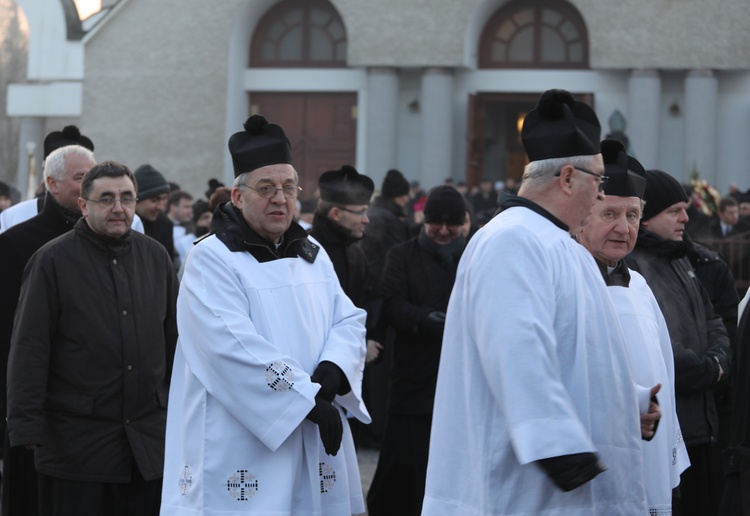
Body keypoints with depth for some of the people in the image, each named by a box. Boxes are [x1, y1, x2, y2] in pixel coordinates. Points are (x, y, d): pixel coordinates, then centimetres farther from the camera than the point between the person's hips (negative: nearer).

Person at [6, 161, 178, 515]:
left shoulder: (154, 256, 9)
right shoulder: (52, 261, -4)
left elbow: (174, 338, 16)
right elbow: (29, 349, -7)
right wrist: (27, 427, -12)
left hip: (149, 436, 4)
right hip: (76, 442, -4)